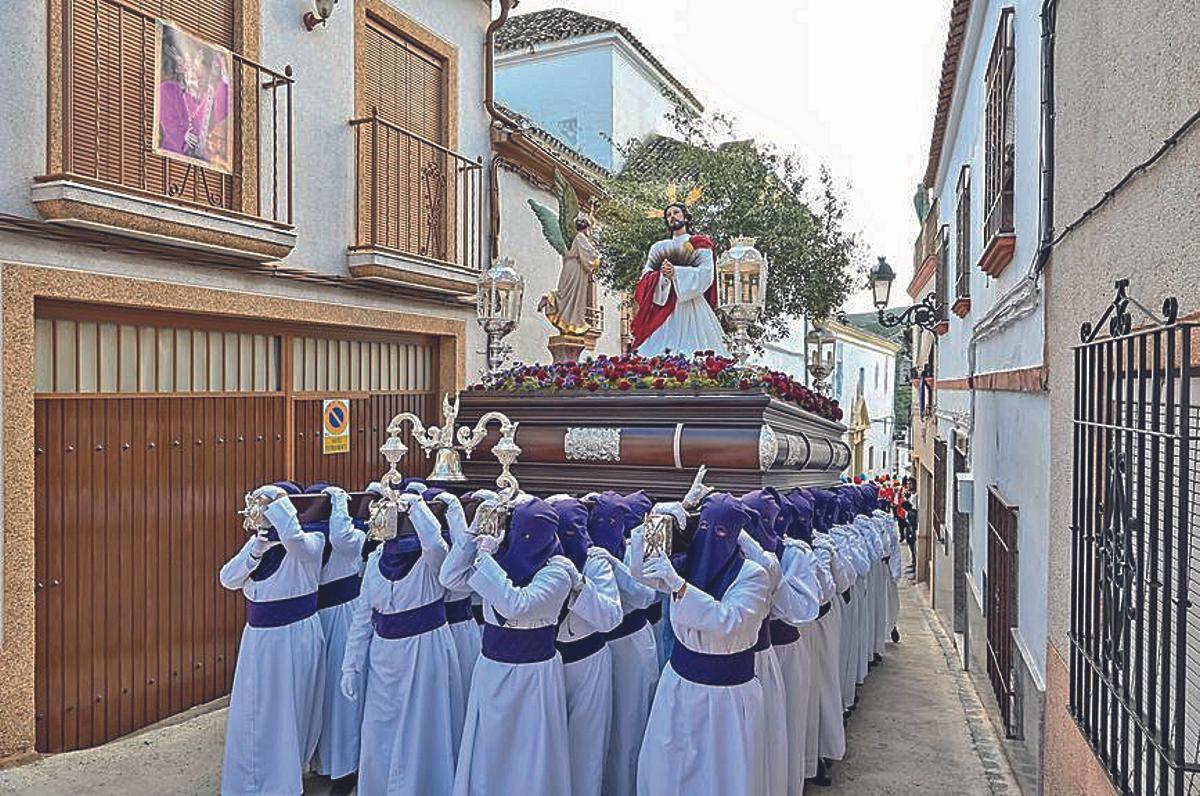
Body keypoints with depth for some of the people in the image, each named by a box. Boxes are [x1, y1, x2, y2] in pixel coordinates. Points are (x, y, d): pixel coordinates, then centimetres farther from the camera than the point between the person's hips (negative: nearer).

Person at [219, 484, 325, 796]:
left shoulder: (308, 544, -15)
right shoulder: (258, 541, 4)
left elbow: (292, 537, -40)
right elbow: (228, 579, -4)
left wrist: (275, 499, -30)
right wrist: (254, 551, -19)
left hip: (294, 641, -6)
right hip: (258, 640, 7)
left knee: (287, 715, 6)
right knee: (252, 714, 18)